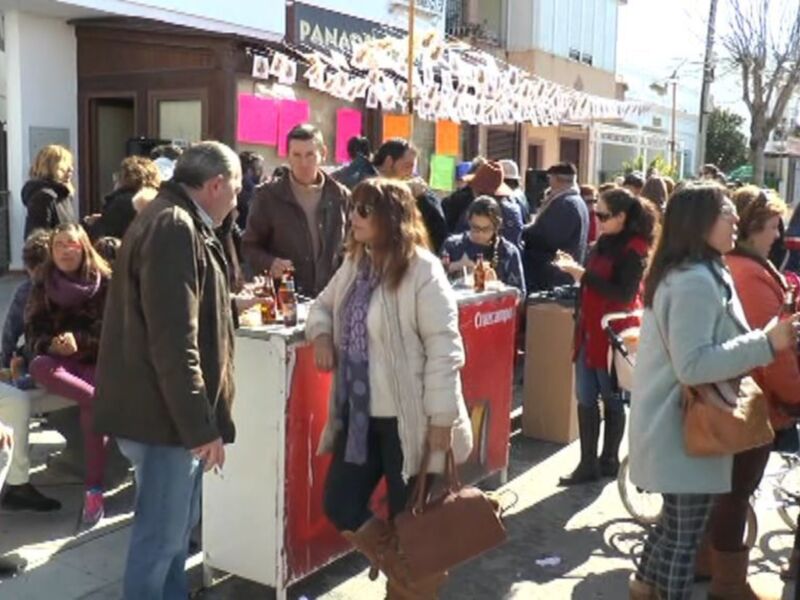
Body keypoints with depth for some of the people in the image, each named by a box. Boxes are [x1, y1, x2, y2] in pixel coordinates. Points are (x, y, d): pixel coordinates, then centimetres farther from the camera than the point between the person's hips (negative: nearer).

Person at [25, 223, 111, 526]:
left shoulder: (104, 282, 2)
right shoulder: (43, 284, 10)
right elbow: (33, 332, 4)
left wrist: (79, 341, -19)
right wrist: (51, 344, -18)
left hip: (96, 360, -3)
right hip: (58, 360, 3)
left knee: (91, 409, -31)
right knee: (39, 367, -34)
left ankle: (94, 492, -28)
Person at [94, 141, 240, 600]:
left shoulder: (177, 224, 14)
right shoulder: (174, 229, -21)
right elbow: (174, 343, -26)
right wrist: (202, 425, -23)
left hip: (170, 408, 11)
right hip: (163, 412, -11)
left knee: (178, 523, 21)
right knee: (161, 532, 2)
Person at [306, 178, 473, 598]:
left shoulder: (422, 270, -16)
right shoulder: (355, 264, 8)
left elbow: (443, 349, -18)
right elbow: (324, 304, 24)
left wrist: (441, 419, -19)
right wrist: (321, 334, 0)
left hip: (407, 418, -8)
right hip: (359, 415, 8)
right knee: (340, 505, 12)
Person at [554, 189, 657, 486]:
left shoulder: (634, 249, -13)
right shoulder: (604, 242, 10)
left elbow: (623, 294, -22)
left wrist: (583, 274, -22)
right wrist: (576, 269, 4)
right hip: (590, 328, 8)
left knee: (611, 398, 6)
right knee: (585, 398, 7)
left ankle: (609, 460, 20)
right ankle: (588, 463, 13)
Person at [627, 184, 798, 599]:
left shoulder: (686, 274, 10)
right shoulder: (696, 282, -24)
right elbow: (692, 365, -29)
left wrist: (760, 340, 14)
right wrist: (766, 343, -30)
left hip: (677, 425, 11)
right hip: (685, 430, -11)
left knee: (676, 521, 25)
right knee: (684, 533, 4)